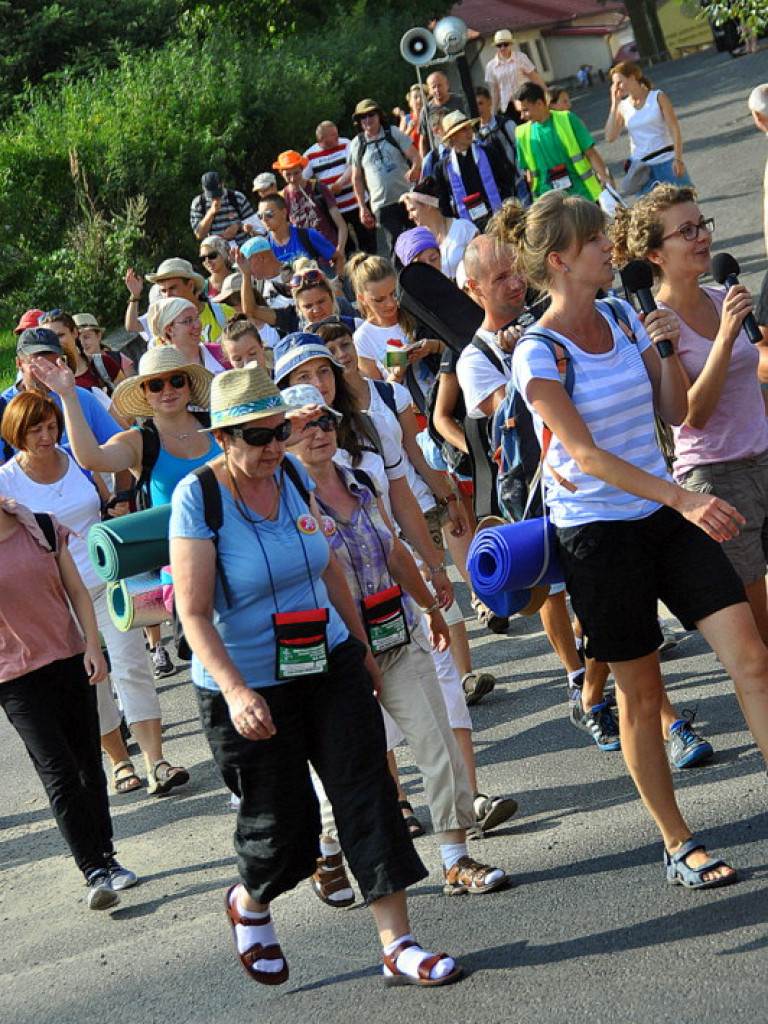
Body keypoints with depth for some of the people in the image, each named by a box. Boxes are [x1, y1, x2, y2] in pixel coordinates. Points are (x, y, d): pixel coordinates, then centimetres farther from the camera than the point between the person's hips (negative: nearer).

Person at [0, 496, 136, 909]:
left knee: (89, 766, 10)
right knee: (59, 773, -10)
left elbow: (77, 591, 4)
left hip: (70, 660, 3)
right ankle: (95, 872, -8)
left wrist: (93, 645, -4)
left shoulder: (43, 530, 1)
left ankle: (106, 856, 24)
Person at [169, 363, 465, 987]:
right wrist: (235, 691, -30)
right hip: (250, 687, -5)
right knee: (281, 822, 5)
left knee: (367, 791, -4)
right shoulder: (199, 499, -16)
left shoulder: (293, 475, 1)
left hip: (330, 663, 5)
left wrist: (362, 648, 17)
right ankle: (250, 905, 39)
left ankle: (399, 946, 1)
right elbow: (193, 612, -19)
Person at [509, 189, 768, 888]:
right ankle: (678, 845, 19)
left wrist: (667, 349, -6)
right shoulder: (538, 353, -13)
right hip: (596, 531, -5)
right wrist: (684, 499, -28)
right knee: (641, 693, 5)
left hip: (664, 517, 6)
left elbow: (675, 412, 12)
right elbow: (585, 454, -21)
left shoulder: (623, 319, 5)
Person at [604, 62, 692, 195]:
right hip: (641, 167, 2)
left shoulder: (658, 97, -1)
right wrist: (615, 103, -6)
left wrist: (678, 159, -17)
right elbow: (610, 137, -7)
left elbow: (675, 129, -6)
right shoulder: (623, 106, 6)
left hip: (666, 161, -2)